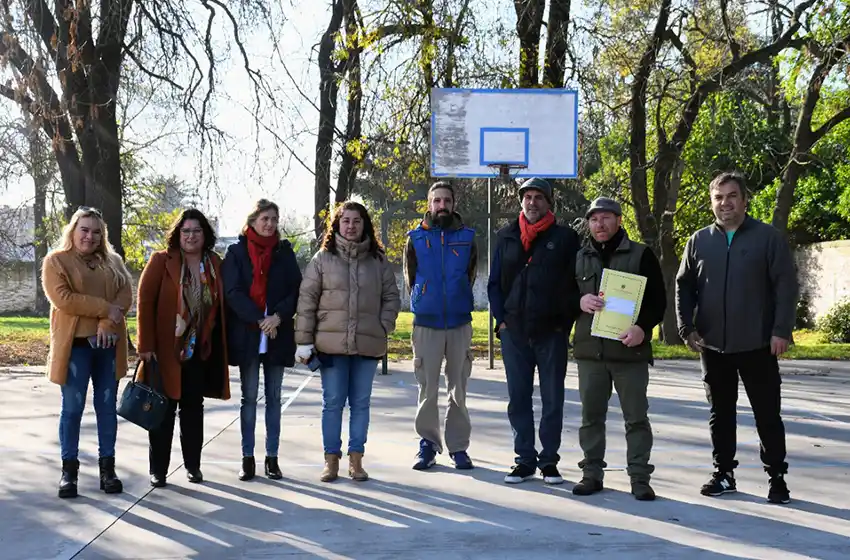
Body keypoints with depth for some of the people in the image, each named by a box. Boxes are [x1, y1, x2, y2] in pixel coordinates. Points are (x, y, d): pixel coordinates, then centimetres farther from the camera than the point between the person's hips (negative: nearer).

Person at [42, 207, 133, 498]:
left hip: (108, 343, 4)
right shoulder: (56, 261, 1)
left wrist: (107, 324, -14)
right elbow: (63, 298, -13)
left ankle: (107, 467, 13)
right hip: (75, 344, -4)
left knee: (107, 406, 6)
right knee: (72, 408, -1)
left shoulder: (112, 261, 14)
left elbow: (125, 295, 2)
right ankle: (69, 468, 8)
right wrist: (105, 308, -15)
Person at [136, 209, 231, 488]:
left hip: (200, 351, 3)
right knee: (163, 409, 3)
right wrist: (146, 345, -13)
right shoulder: (161, 261, -5)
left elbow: (220, 307, 8)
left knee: (193, 408, 12)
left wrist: (219, 346, 2)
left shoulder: (215, 265, 6)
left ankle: (193, 465, 22)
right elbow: (145, 302, -9)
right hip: (166, 350, -3)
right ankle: (157, 470, 11)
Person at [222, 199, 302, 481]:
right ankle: (247, 458, 8)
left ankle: (272, 458, 11)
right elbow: (233, 292, -5)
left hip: (277, 334, 2)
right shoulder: (237, 252, 3)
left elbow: (295, 289, 3)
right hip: (247, 334, -2)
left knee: (274, 397, 6)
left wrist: (278, 316, -13)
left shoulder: (284, 251, 9)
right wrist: (259, 320, -15)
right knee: (249, 397, 3)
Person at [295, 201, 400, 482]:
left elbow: (391, 297, 11)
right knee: (332, 402, 3)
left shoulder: (378, 260, 6)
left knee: (360, 403, 8)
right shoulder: (323, 258, 1)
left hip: (368, 343, 2)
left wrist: (384, 327, -3)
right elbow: (307, 299, -1)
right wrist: (304, 340, -5)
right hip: (331, 343, -1)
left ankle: (356, 459, 17)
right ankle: (331, 459, 13)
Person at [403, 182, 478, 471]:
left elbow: (469, 277, 14)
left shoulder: (466, 237, 6)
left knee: (458, 389, 4)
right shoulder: (416, 238, 5)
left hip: (460, 323, 1)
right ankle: (428, 444, 12)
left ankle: (458, 446, 12)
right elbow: (411, 279, 13)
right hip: (426, 324, 0)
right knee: (428, 389, 1)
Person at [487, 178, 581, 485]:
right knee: (518, 398, 6)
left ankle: (549, 460, 14)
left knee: (553, 399, 4)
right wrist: (501, 318, 0)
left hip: (552, 332, -2)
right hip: (514, 331, 2)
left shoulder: (565, 238, 2)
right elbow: (495, 282, 11)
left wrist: (565, 322, -5)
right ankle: (525, 459, 15)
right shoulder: (506, 237, 10)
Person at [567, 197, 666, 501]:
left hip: (630, 349, -3)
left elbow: (658, 300, -1)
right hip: (589, 350, 3)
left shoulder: (641, 255, 2)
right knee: (591, 415, 8)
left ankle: (639, 477, 8)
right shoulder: (580, 258, 13)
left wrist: (643, 328, -18)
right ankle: (592, 473, 19)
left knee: (636, 417, 1)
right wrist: (580, 301, -8)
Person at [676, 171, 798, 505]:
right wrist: (687, 328, -2)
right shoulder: (699, 241, 7)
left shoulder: (768, 237, -2)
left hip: (757, 344, -3)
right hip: (713, 345, 3)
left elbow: (786, 286, -5)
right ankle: (724, 473, 21)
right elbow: (683, 287, 9)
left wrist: (781, 330, -12)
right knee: (720, 413, 11)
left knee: (767, 414, 3)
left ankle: (777, 477, 14)